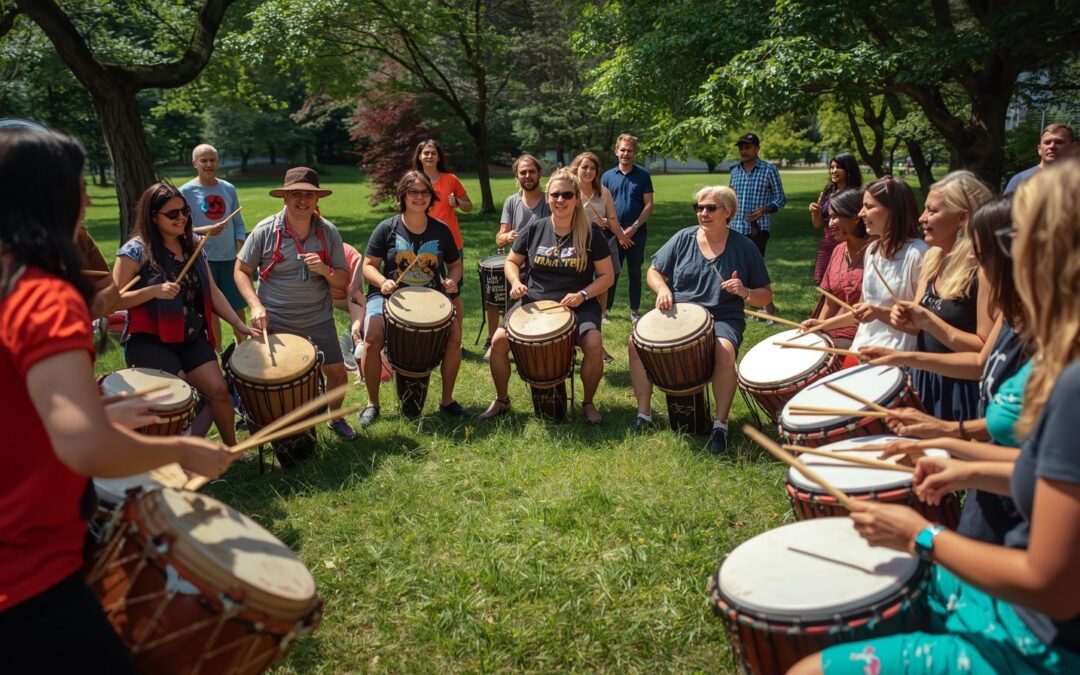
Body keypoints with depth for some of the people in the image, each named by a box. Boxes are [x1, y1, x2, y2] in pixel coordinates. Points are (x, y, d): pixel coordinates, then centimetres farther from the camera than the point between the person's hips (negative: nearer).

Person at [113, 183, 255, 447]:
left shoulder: (193, 246, 6)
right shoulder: (136, 250, -12)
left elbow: (212, 291, 8)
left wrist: (238, 324, 0)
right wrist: (154, 291, -27)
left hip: (191, 338, 5)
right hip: (149, 341, -5)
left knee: (219, 389, -4)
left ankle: (231, 449, 15)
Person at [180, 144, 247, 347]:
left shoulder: (228, 189, 7)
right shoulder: (186, 192, -4)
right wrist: (205, 230, -23)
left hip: (230, 258, 3)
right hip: (203, 260, -3)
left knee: (238, 309, 9)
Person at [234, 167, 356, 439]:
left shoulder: (328, 232, -5)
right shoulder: (265, 231, -11)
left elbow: (343, 281, 0)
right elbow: (241, 271, -2)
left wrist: (324, 270, -22)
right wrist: (255, 305, -16)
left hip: (318, 319, 2)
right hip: (275, 321, -2)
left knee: (337, 372, 4)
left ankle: (337, 418, 33)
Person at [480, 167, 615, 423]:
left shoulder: (591, 234, -4)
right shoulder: (534, 229, 2)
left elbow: (606, 276, -1)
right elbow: (512, 261, 14)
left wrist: (582, 295, -18)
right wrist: (516, 282, -7)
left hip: (577, 306, -2)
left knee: (594, 345, -30)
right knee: (498, 341, -18)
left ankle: (588, 402, -1)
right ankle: (501, 400, 9)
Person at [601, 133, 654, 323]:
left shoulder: (643, 175, 0)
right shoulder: (608, 176, 4)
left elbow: (648, 205, -3)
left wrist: (634, 227, -12)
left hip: (637, 233, 0)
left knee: (635, 273, 9)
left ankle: (635, 311, 16)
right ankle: (605, 309, 11)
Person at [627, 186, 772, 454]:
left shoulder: (745, 248, 0)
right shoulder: (683, 238, 4)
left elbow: (766, 297, 3)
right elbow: (654, 271, 10)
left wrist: (745, 292, -18)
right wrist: (662, 289, -12)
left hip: (722, 319, -3)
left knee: (724, 351, -35)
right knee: (636, 343, -19)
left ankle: (720, 424, -17)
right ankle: (644, 412, -3)